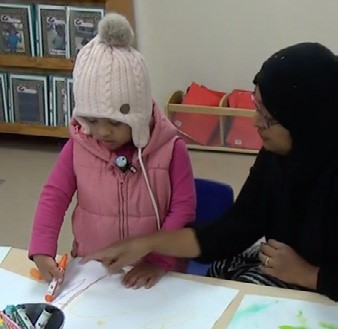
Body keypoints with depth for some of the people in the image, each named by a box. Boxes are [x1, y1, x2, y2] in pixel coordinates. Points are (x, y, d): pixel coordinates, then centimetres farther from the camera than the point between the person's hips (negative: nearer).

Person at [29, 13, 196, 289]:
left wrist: (160, 261, -15)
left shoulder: (170, 148, -10)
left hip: (149, 270, -2)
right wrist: (42, 250, -16)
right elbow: (54, 196, -2)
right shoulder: (78, 146, -3)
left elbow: (183, 207, -8)